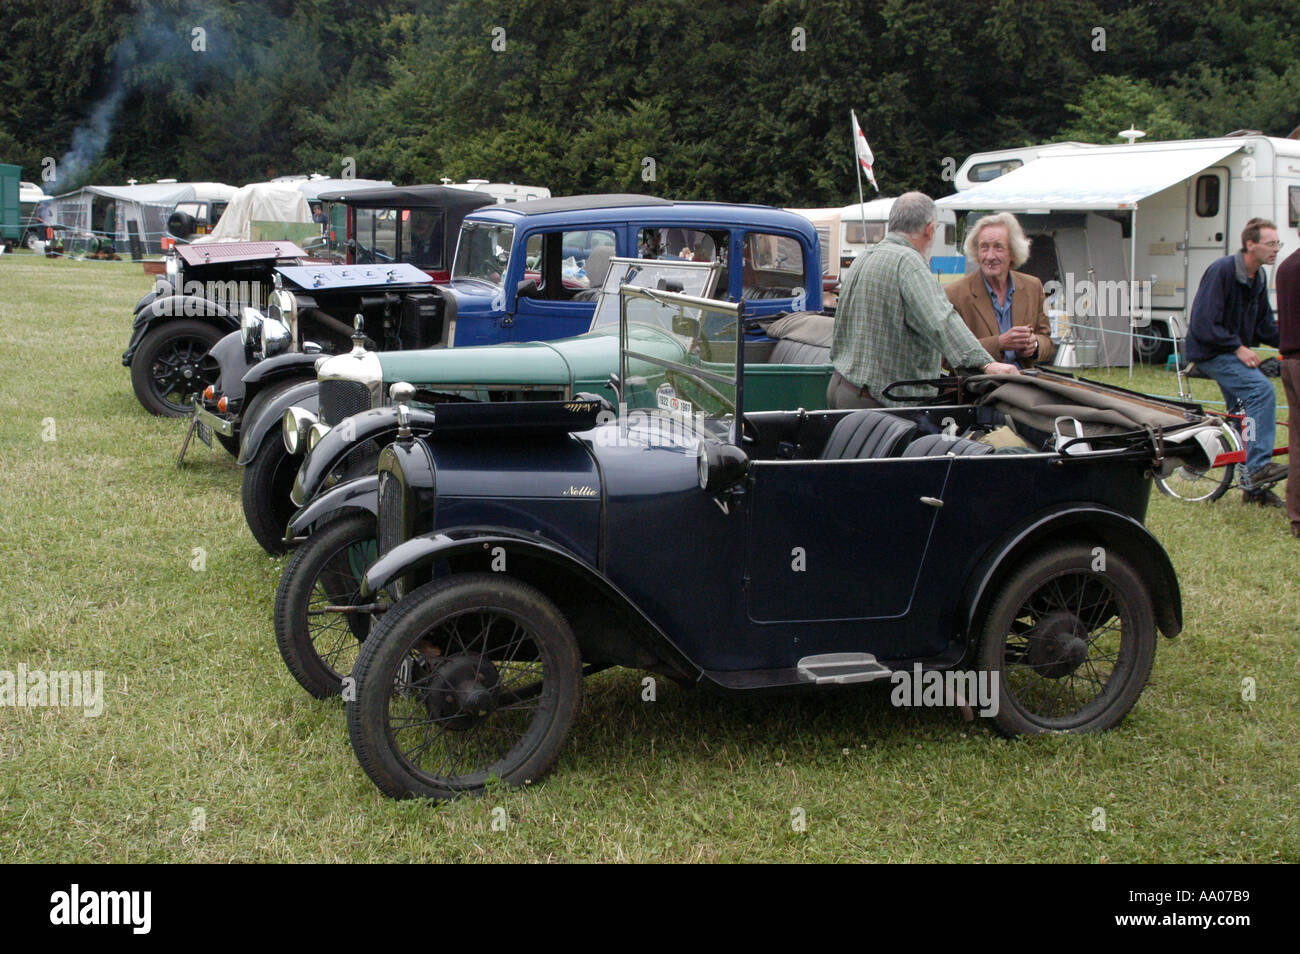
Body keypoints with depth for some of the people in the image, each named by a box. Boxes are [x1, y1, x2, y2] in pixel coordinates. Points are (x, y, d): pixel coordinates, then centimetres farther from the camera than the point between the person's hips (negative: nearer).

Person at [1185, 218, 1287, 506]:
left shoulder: (1259, 277, 8)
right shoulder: (1221, 271, -19)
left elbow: (1265, 325, 15)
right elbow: (1204, 324, -22)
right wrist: (1238, 347, -21)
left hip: (1235, 351, 9)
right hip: (1211, 352, -9)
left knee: (1244, 413, 9)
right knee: (1262, 390, -25)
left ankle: (1251, 485, 17)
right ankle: (1258, 467, -22)